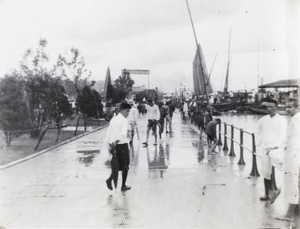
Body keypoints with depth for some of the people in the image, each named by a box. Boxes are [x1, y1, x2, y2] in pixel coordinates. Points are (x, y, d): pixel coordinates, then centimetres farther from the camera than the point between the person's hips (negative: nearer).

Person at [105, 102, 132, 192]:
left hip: (114, 145, 7)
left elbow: (108, 133, 10)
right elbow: (122, 134, -24)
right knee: (125, 166, 8)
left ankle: (110, 179, 4)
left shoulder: (113, 119, 10)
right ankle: (123, 186, 15)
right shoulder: (124, 120, -11)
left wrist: (110, 145, 12)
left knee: (117, 165, 21)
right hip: (122, 144, -6)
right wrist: (115, 143, -21)